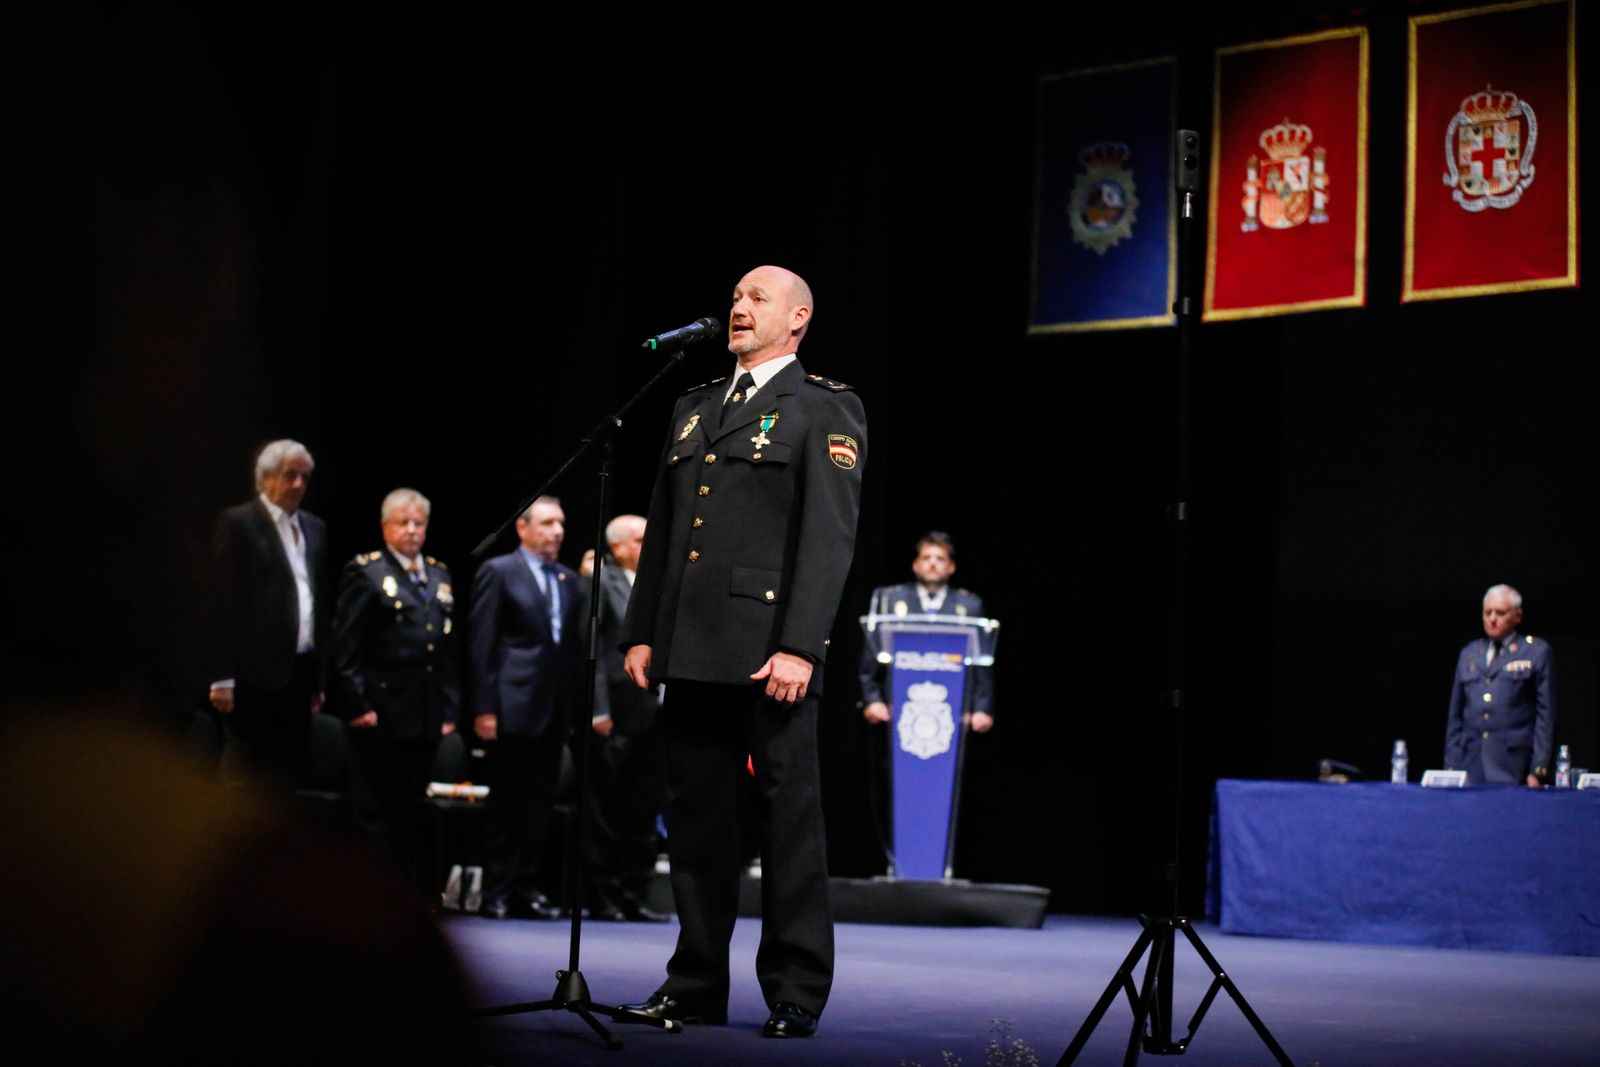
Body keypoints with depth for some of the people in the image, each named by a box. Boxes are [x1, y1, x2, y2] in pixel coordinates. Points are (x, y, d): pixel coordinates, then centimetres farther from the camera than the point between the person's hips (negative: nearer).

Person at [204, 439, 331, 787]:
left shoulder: (315, 529, 15)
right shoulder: (237, 523, -3)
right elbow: (221, 602, -8)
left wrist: (319, 678, 13)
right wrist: (222, 678, -13)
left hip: (300, 672, 6)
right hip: (256, 673, -6)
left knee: (288, 771, 8)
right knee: (246, 774, -4)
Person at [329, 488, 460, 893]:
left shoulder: (439, 575, 16)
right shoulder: (365, 571, -3)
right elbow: (344, 646, -8)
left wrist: (450, 707, 10)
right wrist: (357, 704, -14)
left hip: (426, 716, 6)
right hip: (381, 714, -6)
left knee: (413, 810, 11)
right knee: (378, 813, -2)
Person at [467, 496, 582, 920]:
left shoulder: (570, 580, 14)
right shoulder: (498, 572, -1)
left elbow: (575, 645, 12)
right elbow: (481, 644, -6)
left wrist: (577, 705, 4)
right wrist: (484, 708, -12)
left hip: (556, 709, 5)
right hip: (514, 706, -5)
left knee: (539, 805, 9)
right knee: (505, 803, 1)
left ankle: (526, 888, 16)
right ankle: (496, 892, 7)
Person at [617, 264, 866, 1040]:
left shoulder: (825, 410, 0)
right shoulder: (693, 408, 20)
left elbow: (829, 537, -9)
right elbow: (660, 530, 19)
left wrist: (798, 647, -18)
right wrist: (641, 632, 11)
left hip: (768, 649, -6)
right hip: (692, 651, 6)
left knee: (789, 817, -2)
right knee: (696, 818, 9)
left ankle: (796, 995, 5)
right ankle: (696, 986, 16)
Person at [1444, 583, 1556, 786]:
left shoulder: (1537, 653, 6)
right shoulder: (1469, 653, 18)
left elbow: (1546, 715, 2)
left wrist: (1538, 770, -5)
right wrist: (1451, 766, 10)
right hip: (1470, 766, 3)